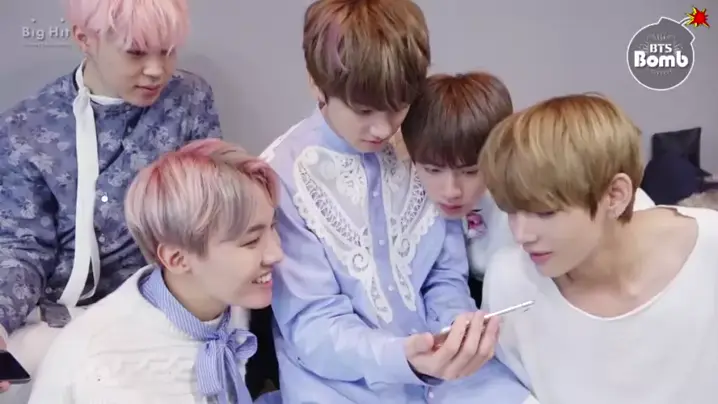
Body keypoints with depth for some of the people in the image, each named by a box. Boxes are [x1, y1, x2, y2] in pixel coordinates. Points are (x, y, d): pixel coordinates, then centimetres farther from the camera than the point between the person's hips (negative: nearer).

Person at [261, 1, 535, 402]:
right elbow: (311, 325, -13)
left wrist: (460, 327, -13)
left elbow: (446, 276, 8)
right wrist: (403, 358, -29)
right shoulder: (283, 174, -12)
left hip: (442, 366, 4)